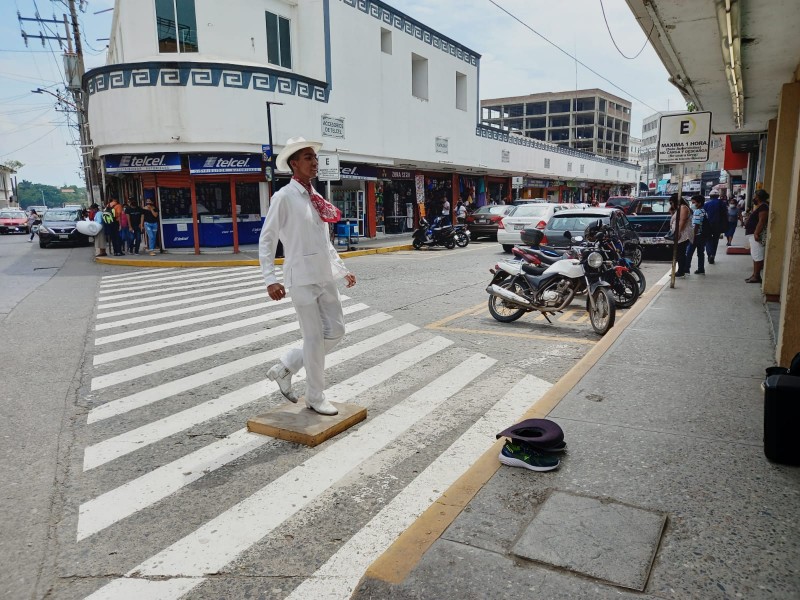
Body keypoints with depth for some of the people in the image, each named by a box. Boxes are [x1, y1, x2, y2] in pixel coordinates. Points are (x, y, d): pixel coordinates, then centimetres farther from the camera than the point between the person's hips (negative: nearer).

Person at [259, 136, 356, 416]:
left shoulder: (315, 198, 12)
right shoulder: (284, 197, -9)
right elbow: (266, 239, -9)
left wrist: (342, 269, 18)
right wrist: (270, 279, -16)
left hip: (325, 277, 8)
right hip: (302, 278, -8)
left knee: (336, 330, 10)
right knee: (314, 338, 0)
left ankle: (285, 368, 25)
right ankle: (315, 398, 18)